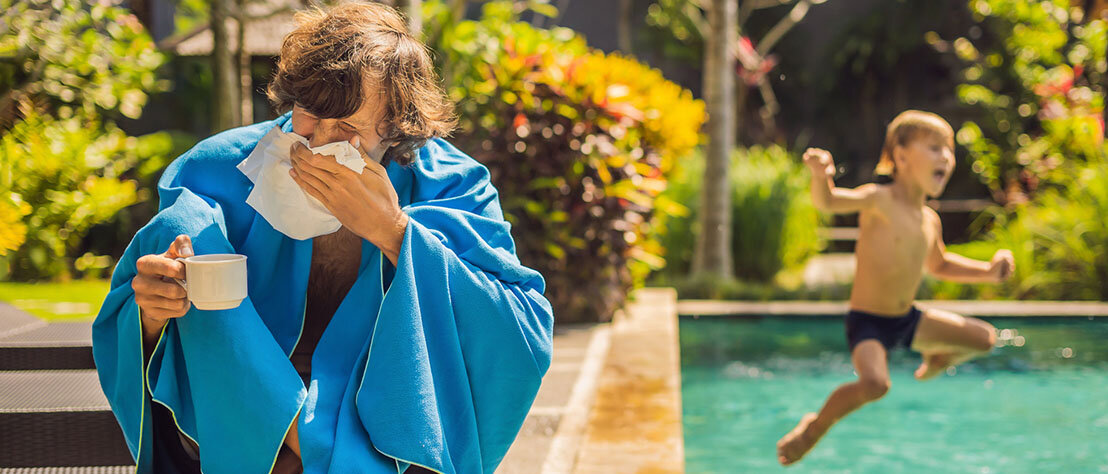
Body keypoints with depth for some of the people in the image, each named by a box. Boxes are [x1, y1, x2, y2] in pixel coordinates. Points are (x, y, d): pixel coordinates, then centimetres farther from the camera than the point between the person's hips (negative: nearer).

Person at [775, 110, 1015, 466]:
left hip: (908, 320, 7)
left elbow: (939, 265, 26)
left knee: (984, 338, 10)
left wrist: (987, 271, 15)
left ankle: (937, 360, 40)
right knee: (874, 384, -33)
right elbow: (829, 201, -35)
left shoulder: (930, 221, 7)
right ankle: (815, 427, -7)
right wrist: (820, 177, -58)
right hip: (867, 322, -7)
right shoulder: (879, 200, -17)